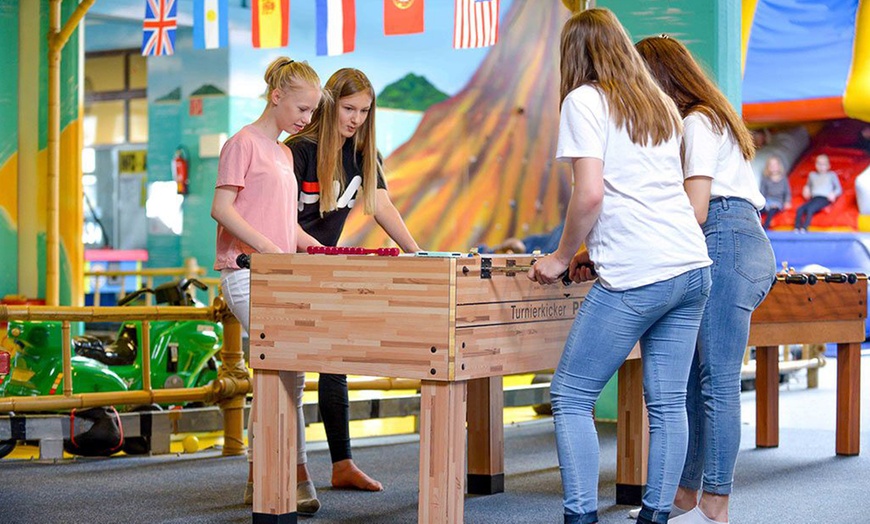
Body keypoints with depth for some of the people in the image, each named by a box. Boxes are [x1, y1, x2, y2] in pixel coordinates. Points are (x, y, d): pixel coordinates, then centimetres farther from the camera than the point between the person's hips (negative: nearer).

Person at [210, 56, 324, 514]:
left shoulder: (284, 153, 22)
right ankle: (296, 477, -9)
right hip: (246, 273, -9)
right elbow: (222, 208, -13)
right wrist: (267, 247, -21)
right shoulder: (244, 143, -4)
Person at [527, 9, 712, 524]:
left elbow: (590, 194, -13)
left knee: (571, 398, 0)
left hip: (635, 278, -7)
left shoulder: (584, 100, -2)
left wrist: (561, 257, 0)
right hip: (693, 268, 8)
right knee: (668, 403, 8)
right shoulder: (661, 105, 20)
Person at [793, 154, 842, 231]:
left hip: (824, 198, -5)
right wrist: (806, 189, 13)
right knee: (800, 209, -26)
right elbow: (808, 185, 38)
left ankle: (804, 229, -45)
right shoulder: (812, 175, 26)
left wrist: (833, 194, -10)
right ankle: (796, 229, -35)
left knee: (810, 208, -35)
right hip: (813, 198, 5)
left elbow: (839, 189, 12)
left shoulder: (831, 175, 15)